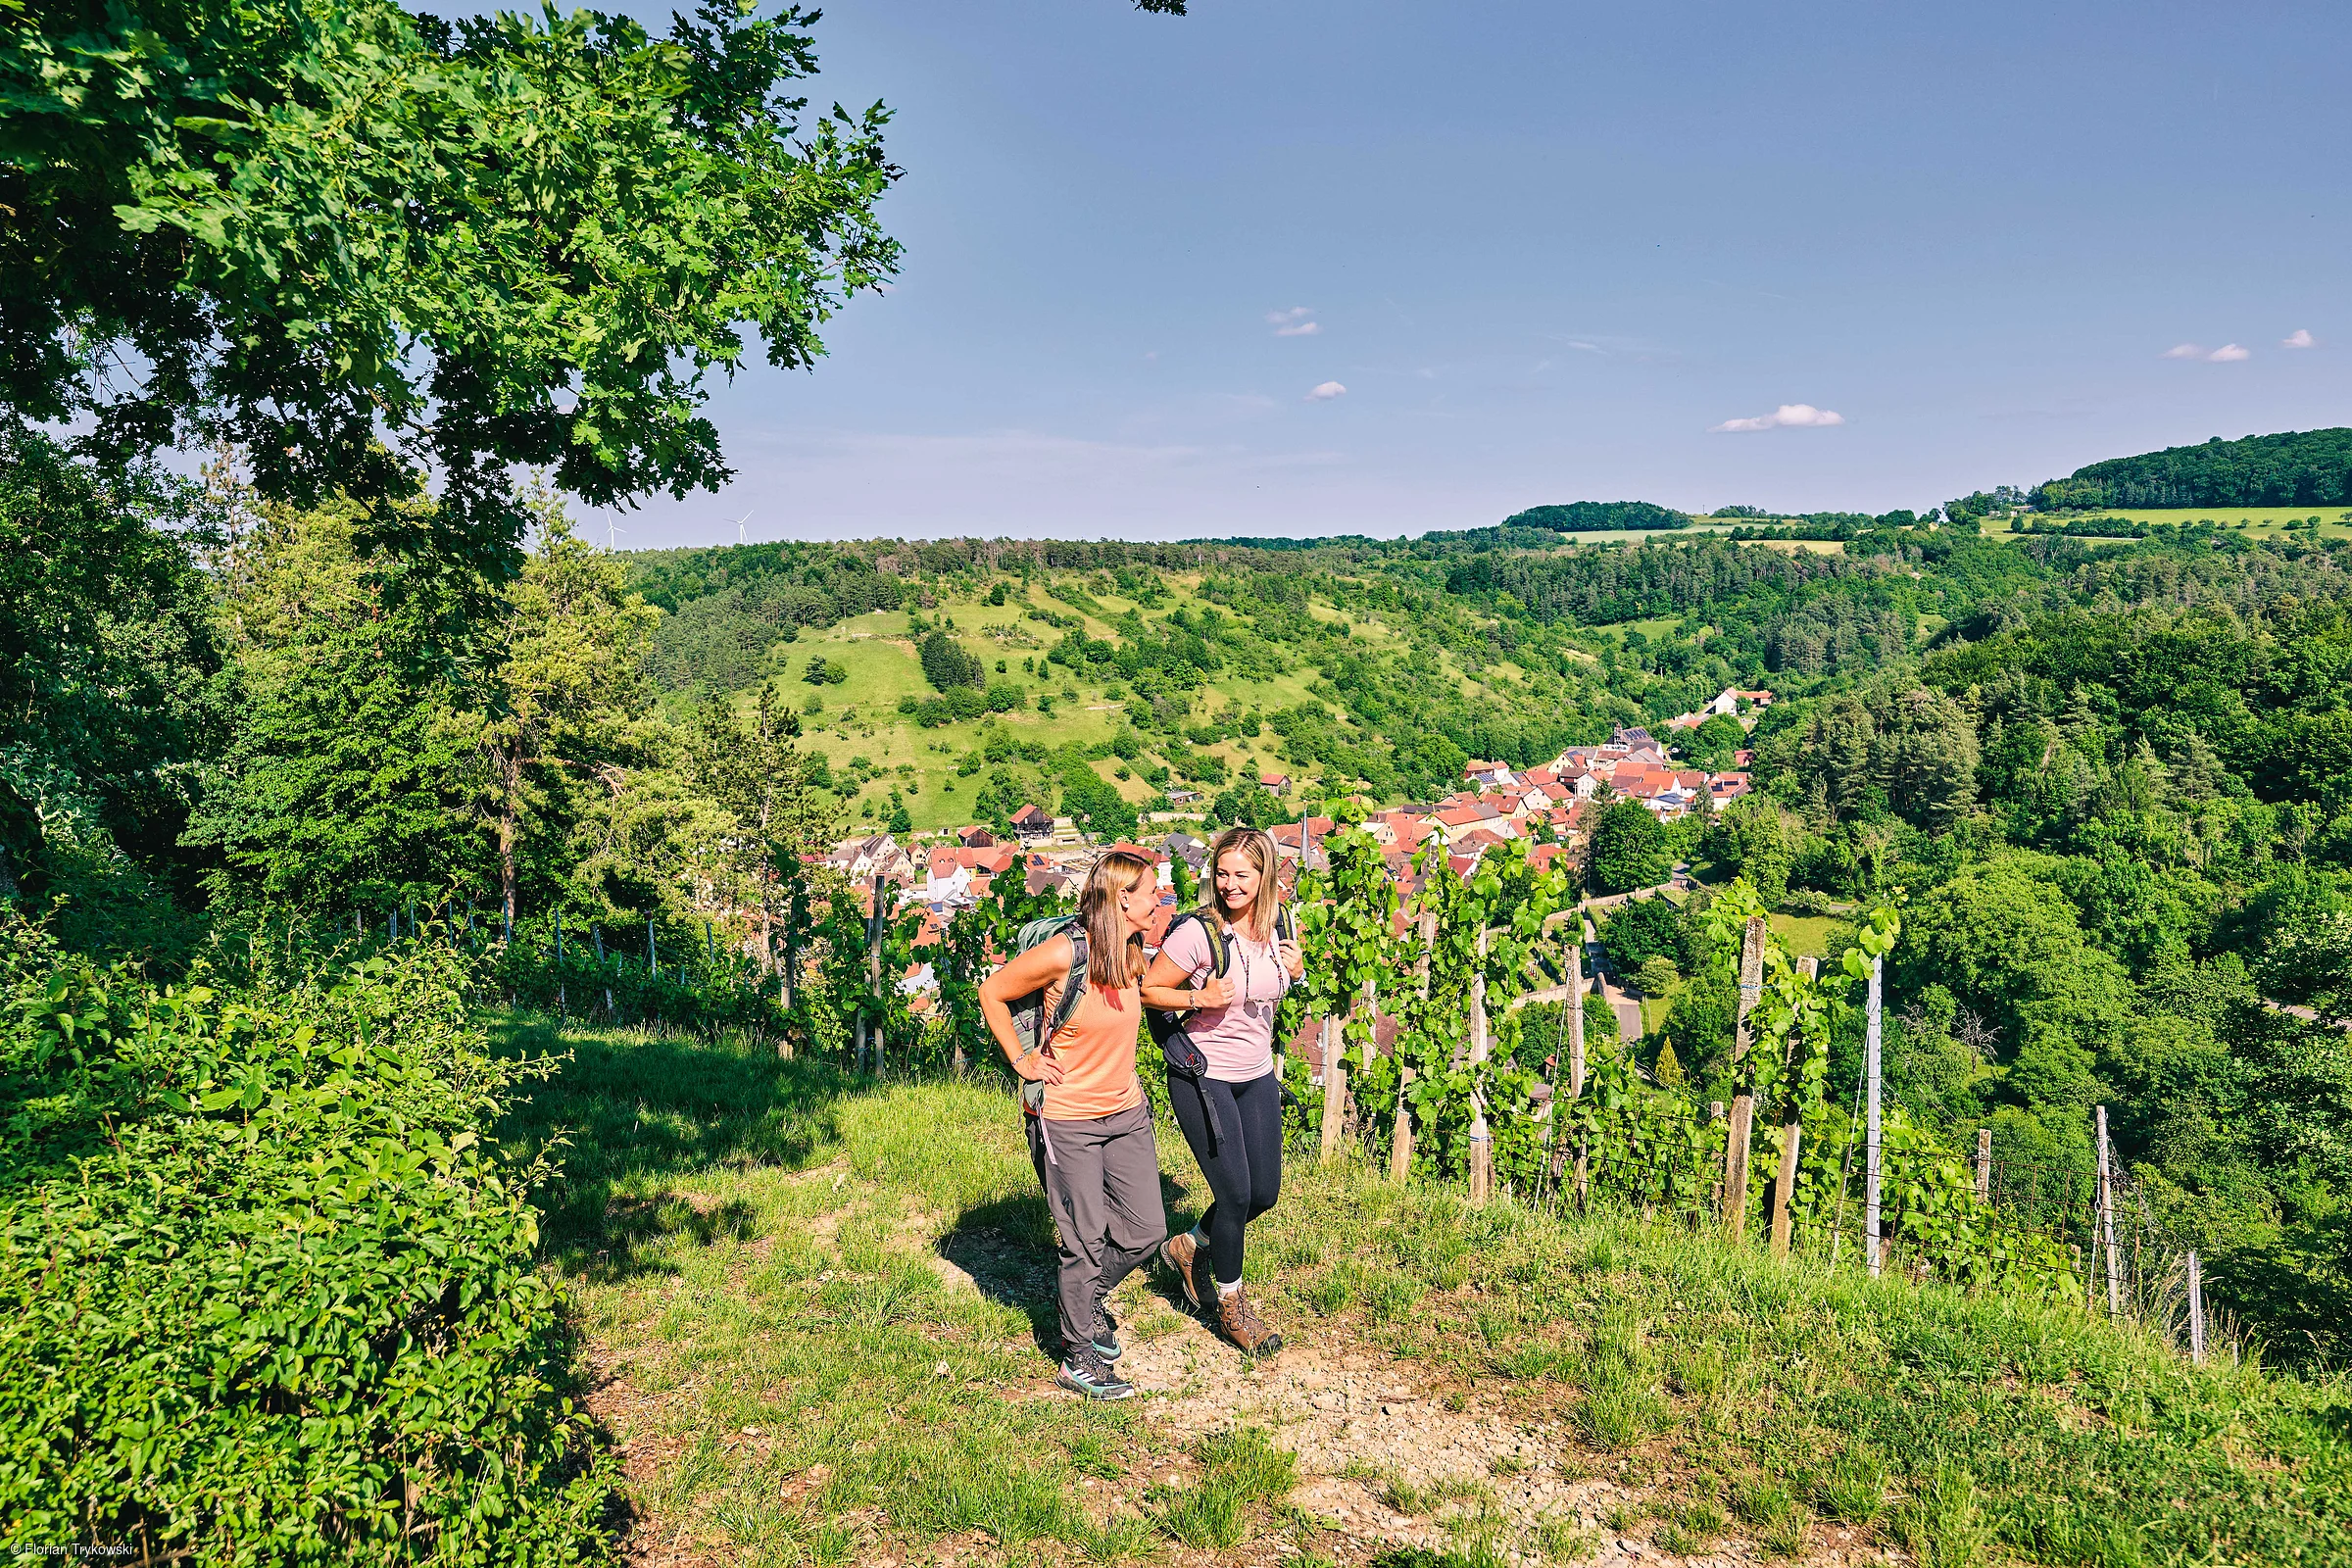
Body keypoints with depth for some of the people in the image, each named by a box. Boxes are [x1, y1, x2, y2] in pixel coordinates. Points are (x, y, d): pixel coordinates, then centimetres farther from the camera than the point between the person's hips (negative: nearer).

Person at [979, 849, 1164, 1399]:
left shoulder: (1134, 955, -1)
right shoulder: (1063, 953, -21)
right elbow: (992, 993, -8)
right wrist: (1021, 1060, -7)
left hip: (1126, 1113, 6)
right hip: (1068, 1121, -6)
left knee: (1145, 1230, 9)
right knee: (1086, 1241, 2)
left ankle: (1088, 1299, 38)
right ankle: (1078, 1359, 22)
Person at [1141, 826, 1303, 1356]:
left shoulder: (1274, 929, -1)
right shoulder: (1198, 933, -20)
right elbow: (1146, 991, -13)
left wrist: (1295, 970, -2)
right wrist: (1200, 1000, -25)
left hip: (1258, 1077, 6)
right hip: (1202, 1077, -6)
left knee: (1265, 1192, 10)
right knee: (1235, 1192, -3)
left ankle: (1188, 1248, 37)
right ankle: (1231, 1305, 21)